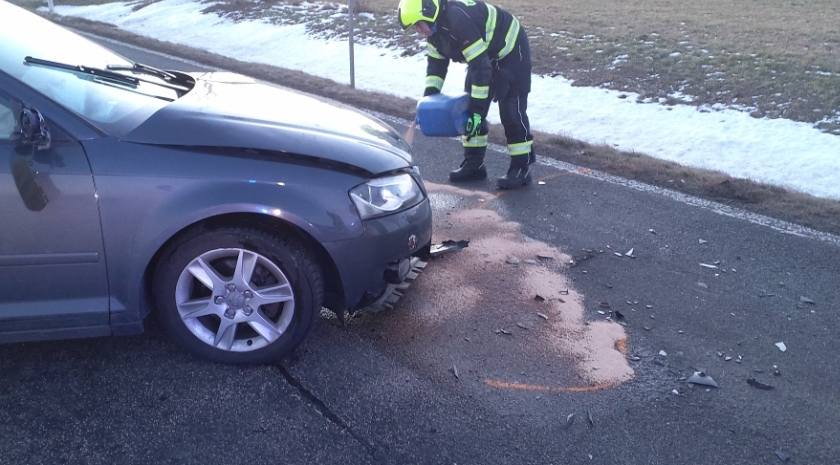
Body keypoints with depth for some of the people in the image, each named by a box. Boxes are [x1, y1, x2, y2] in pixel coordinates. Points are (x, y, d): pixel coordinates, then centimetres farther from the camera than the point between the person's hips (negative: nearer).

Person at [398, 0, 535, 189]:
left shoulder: (460, 20, -36)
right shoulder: (434, 26, -7)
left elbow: (480, 66, -36)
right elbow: (436, 62, 4)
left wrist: (477, 107, -33)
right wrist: (429, 95, -8)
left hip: (511, 51, -9)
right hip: (483, 56, 9)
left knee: (511, 111, -12)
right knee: (469, 108, 6)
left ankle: (522, 169, -4)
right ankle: (474, 165, 14)